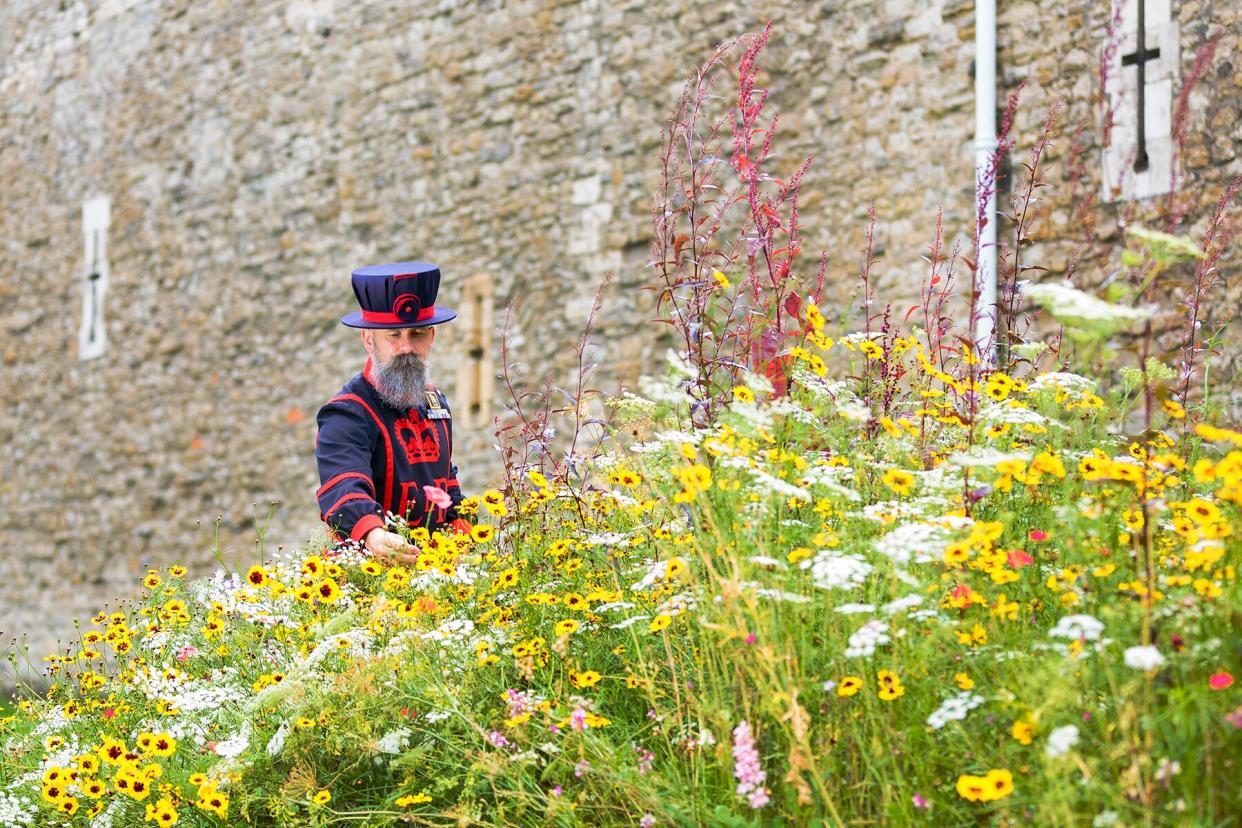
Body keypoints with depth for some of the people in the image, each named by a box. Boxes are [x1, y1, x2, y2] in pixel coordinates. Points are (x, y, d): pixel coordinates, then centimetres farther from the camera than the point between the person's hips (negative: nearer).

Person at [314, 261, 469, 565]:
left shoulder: (434, 401, 15)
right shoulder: (346, 415, -10)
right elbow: (342, 488, -27)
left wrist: (460, 529, 11)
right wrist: (373, 535, -46)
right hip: (370, 563, -4)